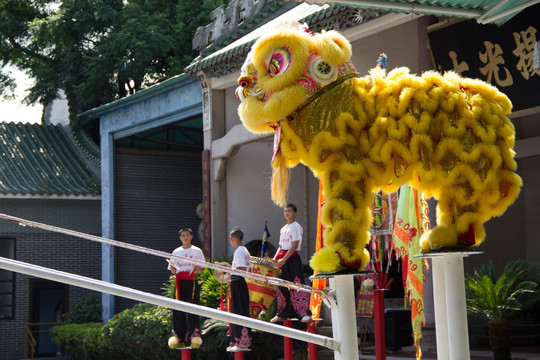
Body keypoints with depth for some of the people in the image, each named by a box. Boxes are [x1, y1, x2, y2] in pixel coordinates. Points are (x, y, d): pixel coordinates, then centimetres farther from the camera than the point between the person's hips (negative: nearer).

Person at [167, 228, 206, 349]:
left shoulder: (197, 251, 9)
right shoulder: (176, 252, 16)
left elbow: (203, 267, 10)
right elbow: (173, 271, 16)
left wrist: (197, 270, -11)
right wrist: (172, 269, -7)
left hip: (191, 281, -3)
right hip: (179, 282, 3)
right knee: (178, 310, -1)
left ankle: (195, 336, -13)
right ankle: (180, 338, 4)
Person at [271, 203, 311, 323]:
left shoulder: (296, 227, -5)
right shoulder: (283, 229, 18)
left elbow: (294, 245, -13)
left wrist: (284, 259, -19)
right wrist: (275, 258, 2)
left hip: (293, 259, -8)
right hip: (283, 261, 8)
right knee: (282, 287, 9)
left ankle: (306, 313, -17)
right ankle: (282, 314, 16)